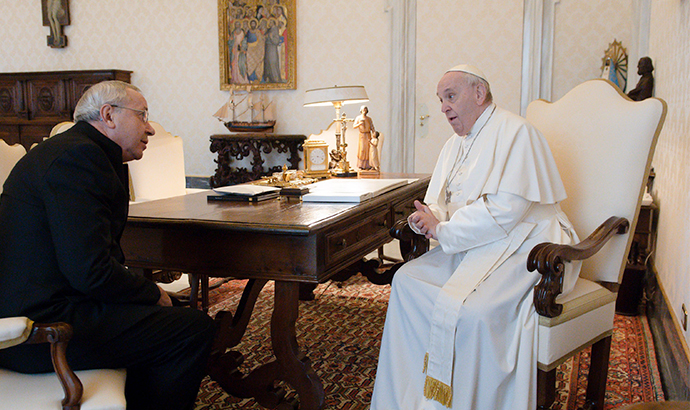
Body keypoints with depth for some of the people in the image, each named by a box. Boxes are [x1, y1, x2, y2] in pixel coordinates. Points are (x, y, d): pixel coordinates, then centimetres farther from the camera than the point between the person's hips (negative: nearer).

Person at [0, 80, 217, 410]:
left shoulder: (69, 149, 16)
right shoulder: (78, 155, -17)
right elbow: (90, 272, -24)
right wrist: (153, 293, -10)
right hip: (43, 328, -11)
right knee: (195, 328, -13)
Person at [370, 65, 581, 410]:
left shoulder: (514, 132, -12)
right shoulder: (455, 144, 17)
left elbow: (506, 210, -22)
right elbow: (439, 201, 19)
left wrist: (443, 229, -15)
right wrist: (429, 217, -6)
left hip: (523, 246, -9)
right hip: (472, 247, 9)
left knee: (468, 310, -32)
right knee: (406, 280, -7)